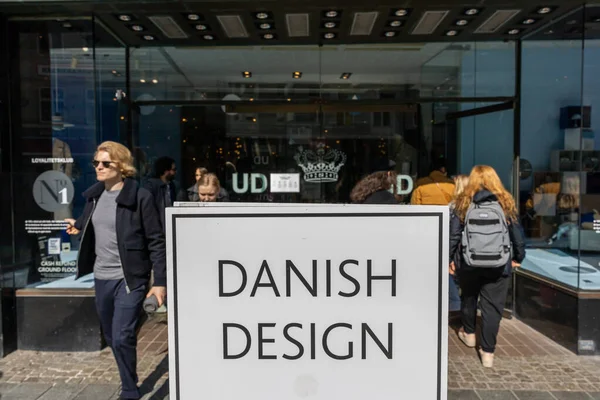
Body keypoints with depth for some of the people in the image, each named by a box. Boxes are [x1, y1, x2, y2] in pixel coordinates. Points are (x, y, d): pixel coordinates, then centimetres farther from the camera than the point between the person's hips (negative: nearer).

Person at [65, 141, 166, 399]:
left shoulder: (140, 197, -13)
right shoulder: (94, 195, 6)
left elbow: (156, 241, -13)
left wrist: (160, 281, -16)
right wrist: (78, 227, 14)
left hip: (130, 278, -7)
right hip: (101, 278, 7)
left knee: (122, 338, -8)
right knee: (111, 338, 17)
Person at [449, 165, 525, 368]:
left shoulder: (463, 203, -2)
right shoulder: (506, 203, 0)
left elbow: (453, 234, -3)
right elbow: (517, 233, 5)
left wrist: (448, 258, 7)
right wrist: (518, 257, 19)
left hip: (469, 263, 0)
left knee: (468, 298, 22)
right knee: (492, 307, 7)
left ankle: (468, 333, 42)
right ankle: (488, 352, 11)